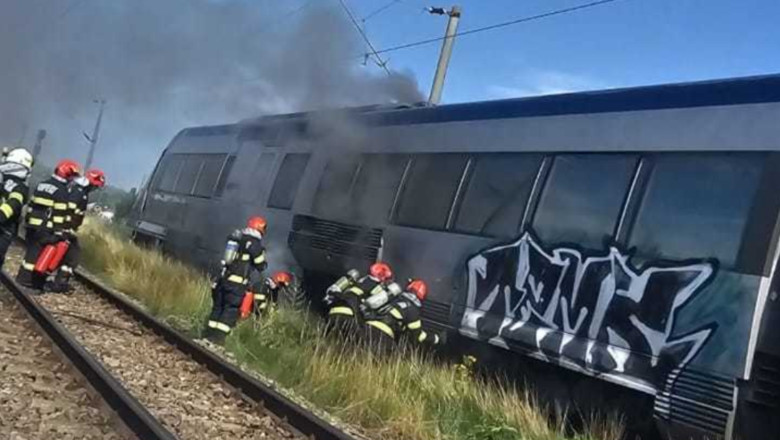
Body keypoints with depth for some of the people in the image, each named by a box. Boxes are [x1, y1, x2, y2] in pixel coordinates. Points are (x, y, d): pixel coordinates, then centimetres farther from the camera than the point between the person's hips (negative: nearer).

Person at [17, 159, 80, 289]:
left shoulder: (42, 185, 16)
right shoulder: (62, 191, -10)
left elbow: (31, 205, 19)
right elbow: (59, 214, -14)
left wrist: (27, 221, 24)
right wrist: (58, 233, -13)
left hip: (31, 225, 8)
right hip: (46, 229, -8)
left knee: (32, 251, 15)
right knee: (37, 253, -3)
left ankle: (22, 277, 19)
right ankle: (26, 279, -1)